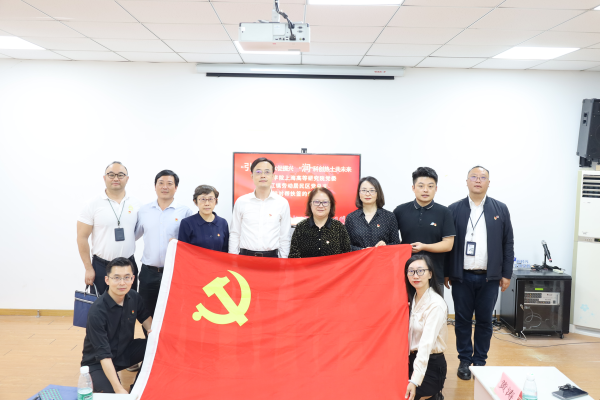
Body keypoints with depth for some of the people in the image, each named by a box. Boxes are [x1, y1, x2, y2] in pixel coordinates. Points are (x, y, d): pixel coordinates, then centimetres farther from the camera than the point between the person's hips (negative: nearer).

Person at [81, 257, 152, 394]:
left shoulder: (134, 297, -9)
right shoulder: (97, 312, -28)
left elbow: (145, 318, 11)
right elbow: (103, 355, -28)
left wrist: (152, 330, -15)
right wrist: (119, 389, -33)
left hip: (125, 350, 6)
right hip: (98, 362, -6)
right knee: (110, 392, -31)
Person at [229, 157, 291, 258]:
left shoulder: (282, 203, 2)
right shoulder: (241, 202, 3)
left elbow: (284, 238, 5)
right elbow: (234, 234, 7)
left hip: (272, 257, 0)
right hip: (245, 256, 0)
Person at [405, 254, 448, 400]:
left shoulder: (436, 304, -19)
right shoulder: (412, 298, 7)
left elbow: (427, 343, -29)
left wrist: (415, 381, -37)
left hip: (431, 365, -7)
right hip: (412, 358, 8)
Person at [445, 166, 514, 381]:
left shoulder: (500, 209, 5)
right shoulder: (454, 209, 2)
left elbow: (508, 243, 6)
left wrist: (507, 274, 2)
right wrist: (445, 273, 0)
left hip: (489, 277, 1)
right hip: (462, 276, 0)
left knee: (484, 321, 8)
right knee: (462, 320, 7)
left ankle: (480, 361, 21)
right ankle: (465, 361, 20)